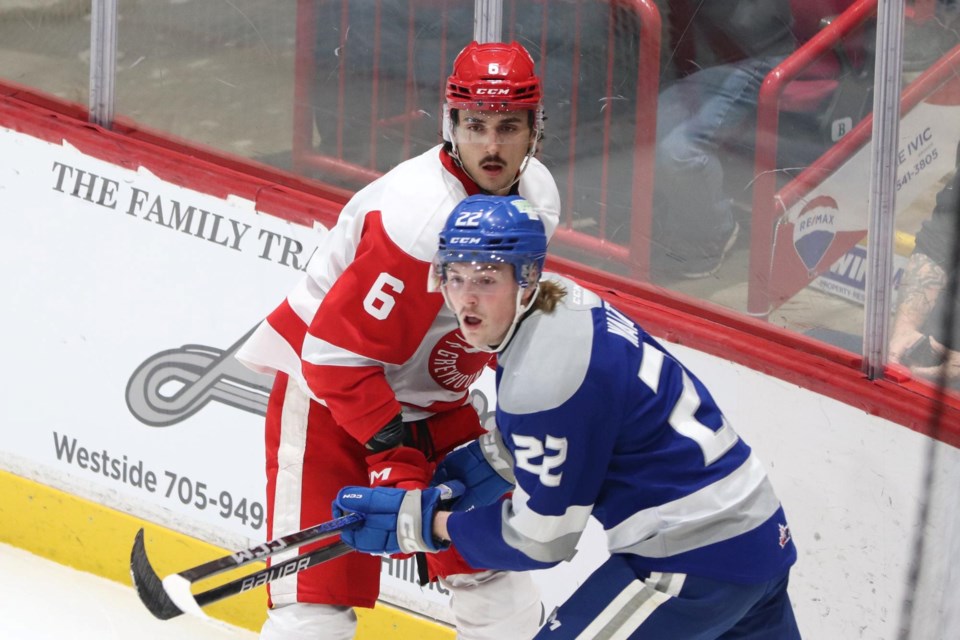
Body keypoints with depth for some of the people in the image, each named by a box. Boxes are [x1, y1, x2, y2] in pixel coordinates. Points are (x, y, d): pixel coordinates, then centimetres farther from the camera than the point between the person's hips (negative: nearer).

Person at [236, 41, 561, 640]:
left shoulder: (537, 193, -5)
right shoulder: (423, 218, -31)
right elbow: (338, 351, -29)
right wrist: (396, 456, -27)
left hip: (434, 399, 8)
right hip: (327, 392, -8)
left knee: (495, 568, 9)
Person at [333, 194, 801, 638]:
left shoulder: (546, 376, -24)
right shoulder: (560, 304, 2)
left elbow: (539, 539, -16)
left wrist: (426, 524, -7)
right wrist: (490, 459, 7)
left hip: (696, 558, -10)